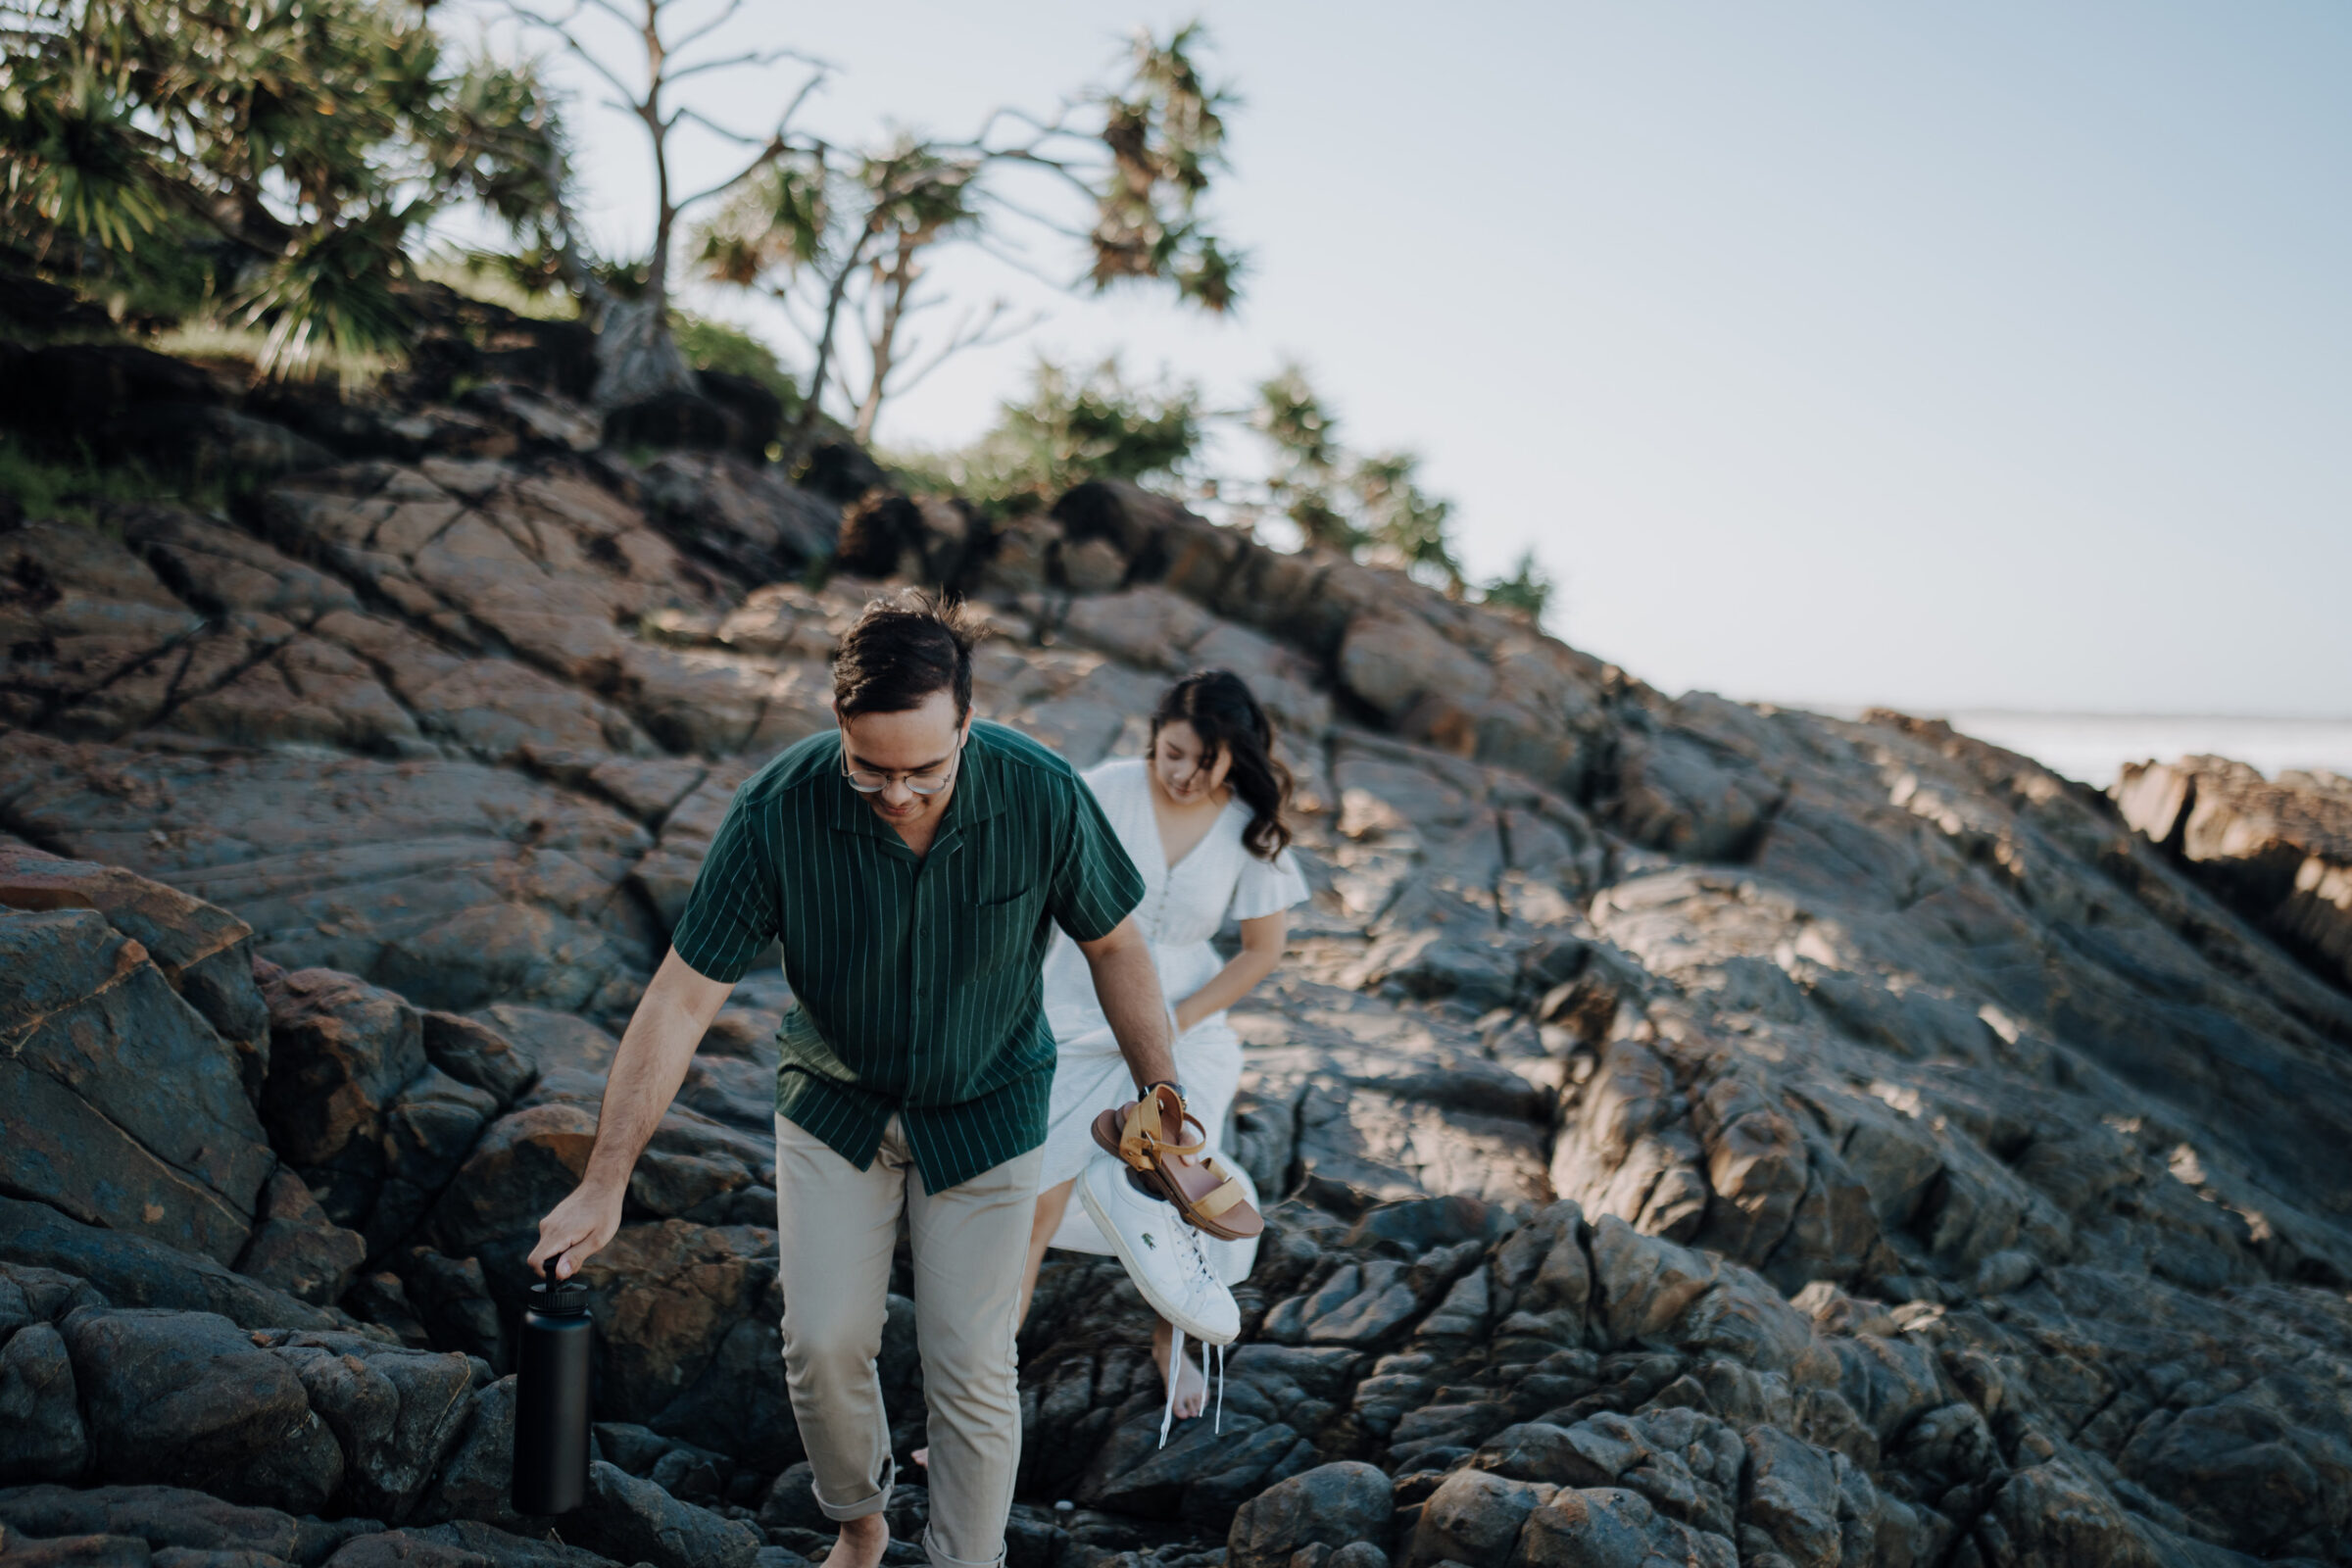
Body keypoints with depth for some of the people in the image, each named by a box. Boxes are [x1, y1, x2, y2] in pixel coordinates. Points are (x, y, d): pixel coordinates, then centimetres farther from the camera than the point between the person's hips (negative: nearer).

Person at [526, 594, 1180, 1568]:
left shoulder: (1041, 796, -25)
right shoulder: (778, 810, -27)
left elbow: (1113, 946, -7)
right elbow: (682, 997, -21)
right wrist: (604, 1186, -20)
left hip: (985, 1113, -1)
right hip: (834, 1105, 1)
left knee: (971, 1368, 1)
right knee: (823, 1343, 3)